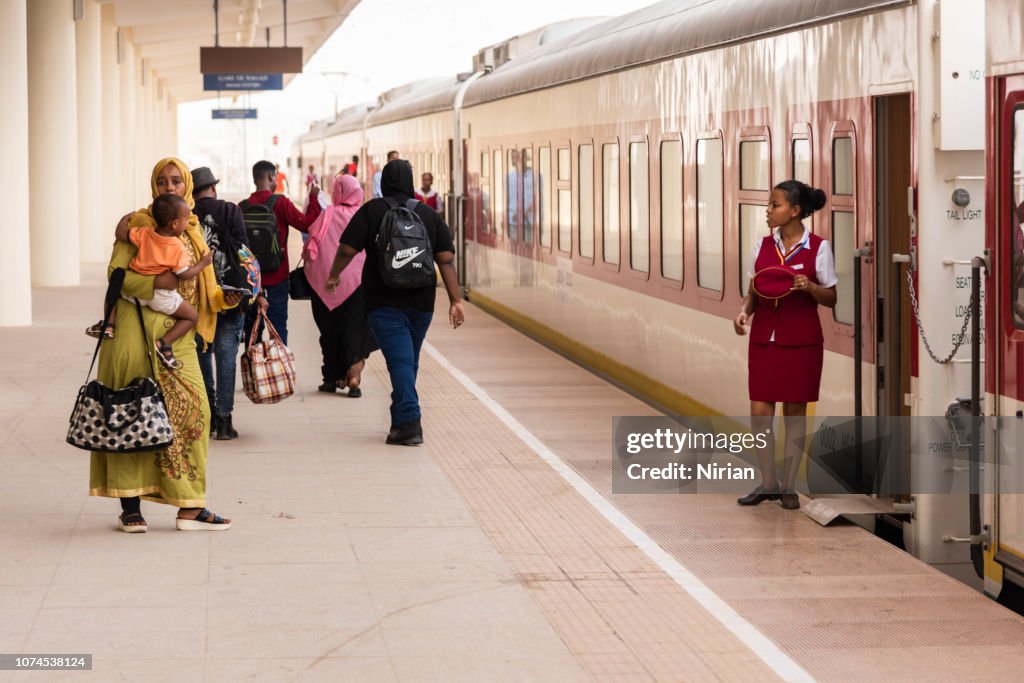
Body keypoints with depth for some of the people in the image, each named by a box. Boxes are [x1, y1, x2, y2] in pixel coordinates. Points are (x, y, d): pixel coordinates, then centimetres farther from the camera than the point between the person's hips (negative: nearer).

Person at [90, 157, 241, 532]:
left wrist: (224, 297, 0)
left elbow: (201, 290, 20)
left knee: (190, 410, -3)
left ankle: (190, 507, 0)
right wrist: (155, 282, -23)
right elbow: (116, 273, -9)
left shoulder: (193, 229, 17)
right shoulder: (137, 223, 0)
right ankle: (130, 506, 3)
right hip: (138, 329, -5)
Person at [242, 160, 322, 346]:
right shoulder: (280, 203, -11)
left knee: (251, 327, 11)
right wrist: (313, 199, -1)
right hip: (276, 277, -3)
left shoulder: (243, 207, -2)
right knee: (278, 327, 2)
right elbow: (308, 224, -12)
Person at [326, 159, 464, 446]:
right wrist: (455, 300, -1)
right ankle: (400, 419, 26)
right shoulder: (429, 215, 5)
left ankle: (410, 421, -22)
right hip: (421, 302, 4)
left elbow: (347, 250, -6)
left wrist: (333, 276, 12)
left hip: (384, 302, -4)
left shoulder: (371, 211, -4)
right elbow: (446, 260, 0)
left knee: (400, 361, -9)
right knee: (409, 361, 16)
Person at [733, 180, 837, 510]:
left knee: (795, 412, 5)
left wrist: (809, 287, -21)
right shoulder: (764, 245, 5)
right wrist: (745, 310, -8)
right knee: (759, 412, 0)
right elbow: (754, 290, 12)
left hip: (801, 342, -3)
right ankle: (768, 483, 15)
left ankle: (789, 486, 16)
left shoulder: (818, 248, -6)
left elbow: (831, 298, -2)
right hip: (764, 339, 3)